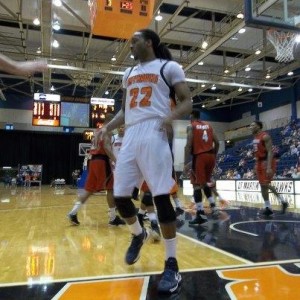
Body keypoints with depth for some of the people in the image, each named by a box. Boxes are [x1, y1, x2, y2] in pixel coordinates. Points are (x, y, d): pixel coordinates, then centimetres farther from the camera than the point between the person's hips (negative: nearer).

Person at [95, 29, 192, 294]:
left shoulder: (168, 67, 7)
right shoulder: (129, 73, 26)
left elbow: (187, 102, 0)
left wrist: (171, 116, -20)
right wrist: (108, 127, 13)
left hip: (153, 134, -6)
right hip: (130, 136, 7)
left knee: (161, 197, -11)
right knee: (120, 196, 5)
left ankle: (172, 265, 0)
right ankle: (139, 235, 34)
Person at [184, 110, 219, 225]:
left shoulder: (191, 126, 0)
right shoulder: (208, 125, 17)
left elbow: (188, 145, -11)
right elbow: (217, 142, 13)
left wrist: (186, 163, -13)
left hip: (200, 156, -6)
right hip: (210, 155, 6)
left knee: (197, 185, -2)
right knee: (204, 183, 23)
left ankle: (201, 215, -7)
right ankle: (213, 207, 20)